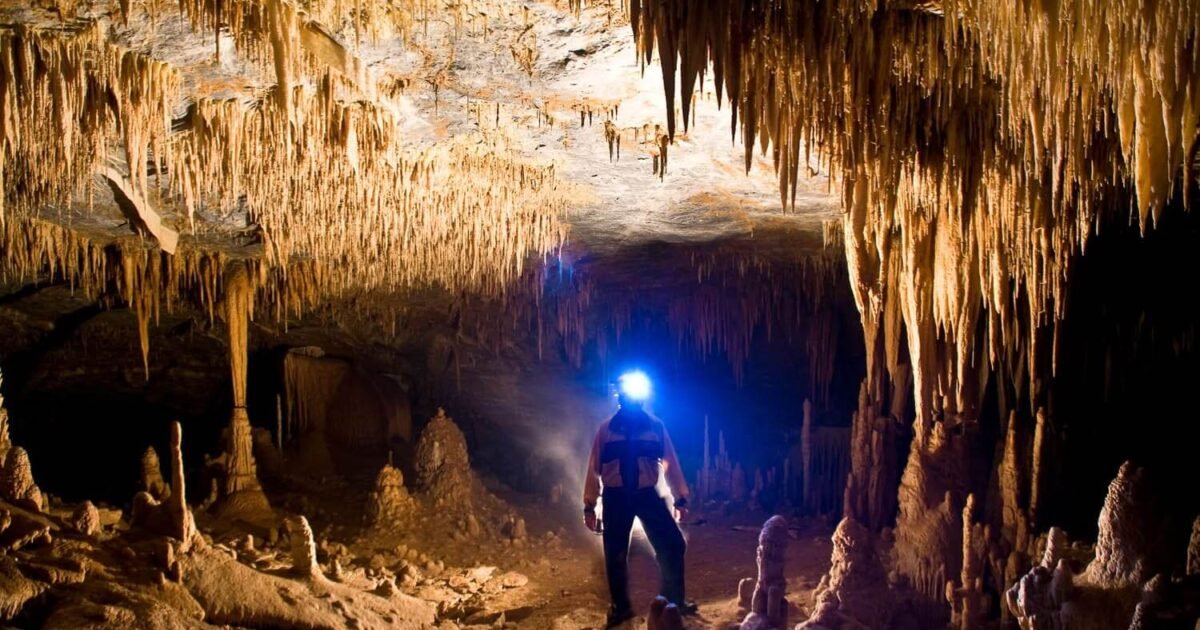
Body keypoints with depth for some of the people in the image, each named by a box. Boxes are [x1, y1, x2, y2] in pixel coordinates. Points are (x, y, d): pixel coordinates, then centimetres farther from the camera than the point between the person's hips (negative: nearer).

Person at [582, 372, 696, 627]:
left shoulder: (656, 426, 2)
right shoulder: (606, 429, 1)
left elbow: (670, 462, 3)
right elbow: (594, 467, 2)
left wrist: (680, 499, 0)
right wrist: (589, 506, -1)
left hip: (647, 494, 1)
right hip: (616, 497, -1)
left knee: (673, 545, -2)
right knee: (615, 555, 4)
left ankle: (673, 600, 17)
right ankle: (621, 607, 22)